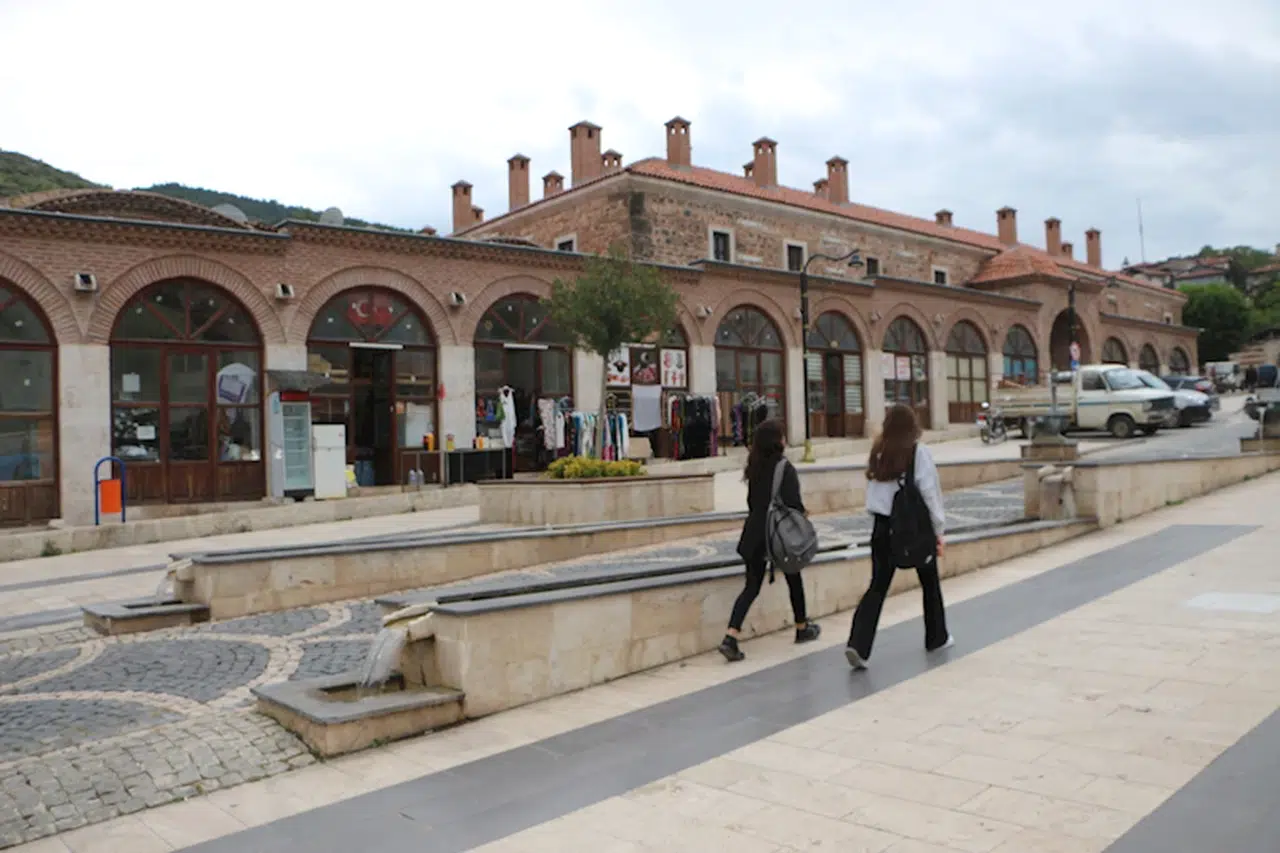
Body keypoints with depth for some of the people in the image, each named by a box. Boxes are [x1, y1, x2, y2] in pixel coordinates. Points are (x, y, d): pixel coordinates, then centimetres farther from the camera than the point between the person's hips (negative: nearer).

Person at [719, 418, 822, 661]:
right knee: (794, 580, 19)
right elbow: (794, 504, -15)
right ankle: (802, 628, 37)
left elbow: (752, 502, 11)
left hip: (755, 534, 5)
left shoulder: (755, 468, 5)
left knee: (751, 586, 5)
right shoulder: (785, 468, -13)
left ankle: (731, 637, -10)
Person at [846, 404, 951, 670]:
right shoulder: (919, 452, -10)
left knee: (878, 586, 3)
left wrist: (881, 519, 6)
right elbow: (930, 493, -9)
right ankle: (937, 637, 35)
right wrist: (939, 530, -3)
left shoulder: (877, 452, 1)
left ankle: (858, 644, -11)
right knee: (930, 583, 19)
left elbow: (873, 492, 0)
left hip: (883, 526, 3)